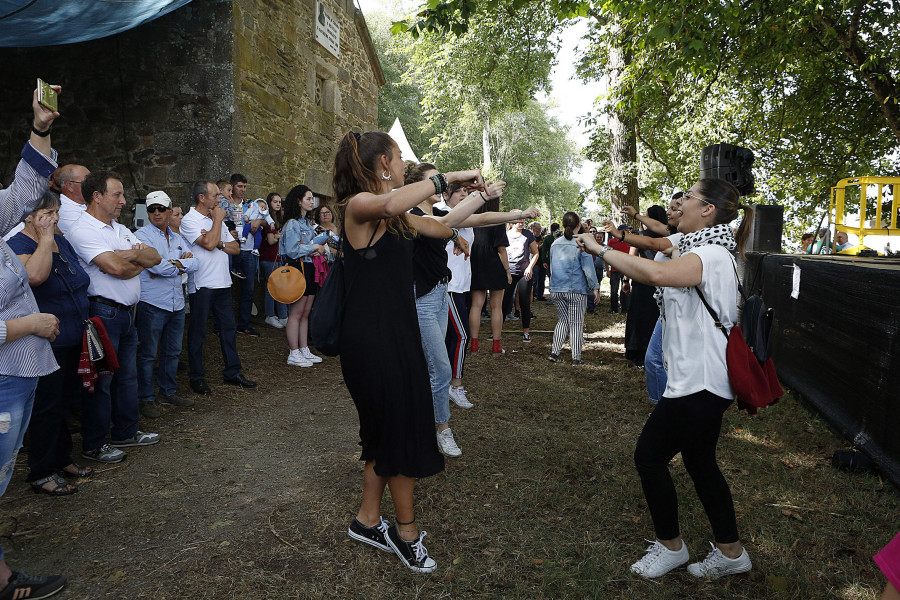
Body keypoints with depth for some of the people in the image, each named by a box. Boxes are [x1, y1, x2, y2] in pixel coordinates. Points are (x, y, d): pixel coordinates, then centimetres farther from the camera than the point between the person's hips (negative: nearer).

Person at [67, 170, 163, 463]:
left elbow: (155, 257, 10)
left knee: (128, 375, 16)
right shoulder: (82, 230, -13)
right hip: (102, 313, -9)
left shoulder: (120, 229, 15)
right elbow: (117, 268, -24)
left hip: (127, 313, 9)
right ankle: (93, 444, 13)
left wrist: (133, 254, -10)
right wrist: (142, 260, -5)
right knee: (101, 380, 1)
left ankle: (125, 432, 30)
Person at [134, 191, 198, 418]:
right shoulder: (142, 235, -5)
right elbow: (156, 266, -19)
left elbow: (193, 264, 2)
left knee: (172, 351, 15)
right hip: (152, 303, -6)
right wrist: (181, 263, -5)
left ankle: (168, 392, 28)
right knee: (147, 353, 0)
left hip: (177, 303, 6)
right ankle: (146, 398, 11)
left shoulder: (177, 238, 15)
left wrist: (170, 265, -12)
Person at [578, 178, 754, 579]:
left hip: (699, 381, -10)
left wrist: (601, 250, -30)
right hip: (703, 378, 10)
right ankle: (730, 551, 30)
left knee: (649, 455, 2)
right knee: (699, 461, 17)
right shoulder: (703, 251, 16)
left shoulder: (710, 254, -20)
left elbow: (658, 274, -38)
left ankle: (670, 545, 20)